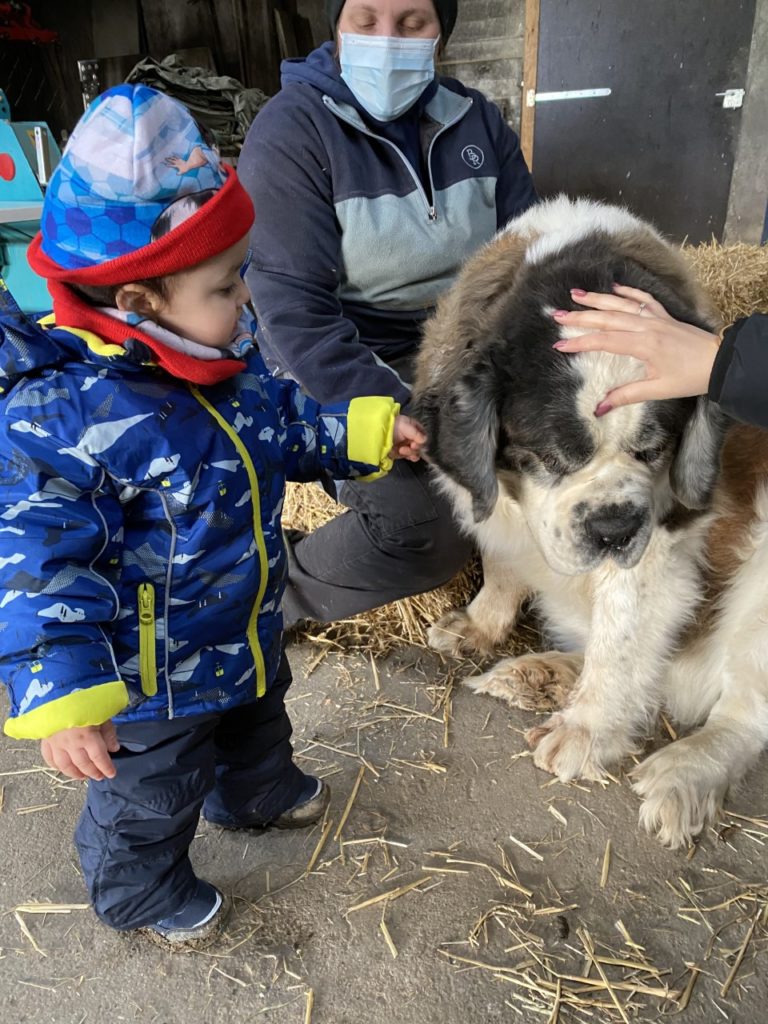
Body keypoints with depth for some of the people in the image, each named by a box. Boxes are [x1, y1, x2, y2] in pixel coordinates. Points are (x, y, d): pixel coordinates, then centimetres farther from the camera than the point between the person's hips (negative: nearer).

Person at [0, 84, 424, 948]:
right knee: (152, 793, 21)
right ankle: (141, 892, 54)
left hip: (244, 631, 8)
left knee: (257, 717, 35)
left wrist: (367, 432, -1)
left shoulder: (224, 359, -9)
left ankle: (260, 792, 69)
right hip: (151, 677, -7)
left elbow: (284, 426, 8)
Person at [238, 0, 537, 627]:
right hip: (340, 370, -6)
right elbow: (293, 310, -20)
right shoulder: (291, 132, -12)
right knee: (426, 532, -27)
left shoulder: (476, 120, 5)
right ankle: (273, 593, -1)